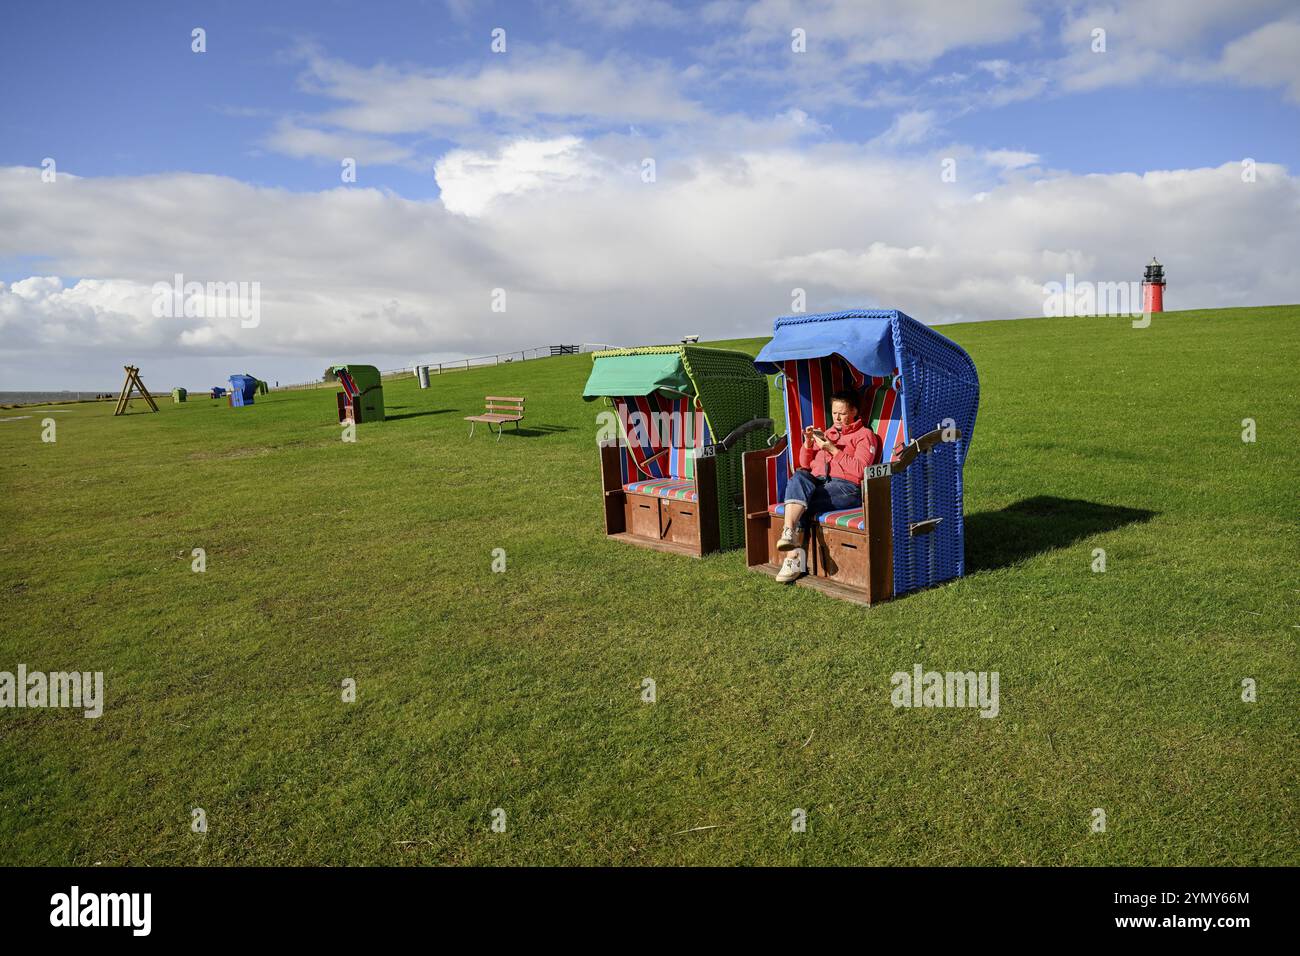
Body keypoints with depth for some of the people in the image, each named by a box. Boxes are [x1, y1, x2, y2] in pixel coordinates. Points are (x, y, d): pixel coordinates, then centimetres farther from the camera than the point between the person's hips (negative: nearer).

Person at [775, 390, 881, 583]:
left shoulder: (865, 435, 12)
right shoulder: (828, 434, 32)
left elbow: (860, 470, -4)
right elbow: (805, 464, 29)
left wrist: (833, 450, -8)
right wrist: (808, 442, 11)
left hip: (846, 486, -5)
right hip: (817, 482, 5)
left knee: (801, 504, -30)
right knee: (799, 476, -30)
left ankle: (793, 558, -29)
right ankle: (789, 532, -43)